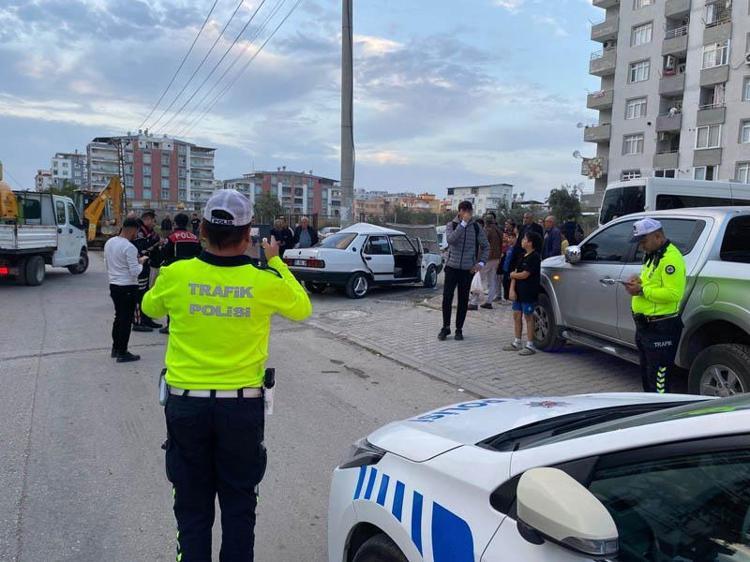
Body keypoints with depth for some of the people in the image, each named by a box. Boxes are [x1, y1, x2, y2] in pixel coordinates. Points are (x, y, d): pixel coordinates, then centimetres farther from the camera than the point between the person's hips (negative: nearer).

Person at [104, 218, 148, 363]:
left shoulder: (109, 242, 5)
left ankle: (116, 348, 28)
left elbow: (106, 264, 15)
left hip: (113, 285, 8)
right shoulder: (129, 247, -20)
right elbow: (135, 272, -19)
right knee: (126, 320, 1)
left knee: (118, 317, 19)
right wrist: (141, 262, -2)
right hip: (128, 287, -8)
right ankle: (122, 353, 7)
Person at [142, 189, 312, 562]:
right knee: (239, 505, 16)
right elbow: (302, 308, 8)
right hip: (242, 406, -1)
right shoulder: (265, 282, -12)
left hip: (186, 405, 1)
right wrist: (276, 262, 14)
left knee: (192, 506, 17)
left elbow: (150, 308, 14)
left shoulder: (175, 275, -9)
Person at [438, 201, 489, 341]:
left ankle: (459, 329, 17)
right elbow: (450, 239, -22)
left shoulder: (476, 227, 3)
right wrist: (463, 223, -22)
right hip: (452, 267, -1)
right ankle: (446, 327, 14)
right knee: (447, 298, -2)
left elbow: (485, 246, 11)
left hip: (468, 269, 1)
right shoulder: (451, 225, -1)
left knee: (463, 300, 6)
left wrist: (481, 263, -2)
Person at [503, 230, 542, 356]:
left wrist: (512, 275, -2)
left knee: (528, 317, -2)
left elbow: (524, 275, -20)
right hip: (519, 291, 8)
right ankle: (517, 342, 23)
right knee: (517, 315, 12)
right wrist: (512, 289, -3)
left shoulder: (534, 257, -14)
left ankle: (529, 345, 6)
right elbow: (515, 273, 8)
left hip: (529, 293, -8)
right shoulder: (522, 256, 13)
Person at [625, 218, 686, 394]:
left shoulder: (670, 258, -19)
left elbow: (673, 293, -27)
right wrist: (639, 281, 5)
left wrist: (642, 290, -23)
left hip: (661, 328, -11)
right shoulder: (652, 255, 14)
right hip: (645, 325, 11)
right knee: (646, 372, 22)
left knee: (659, 380, -4)